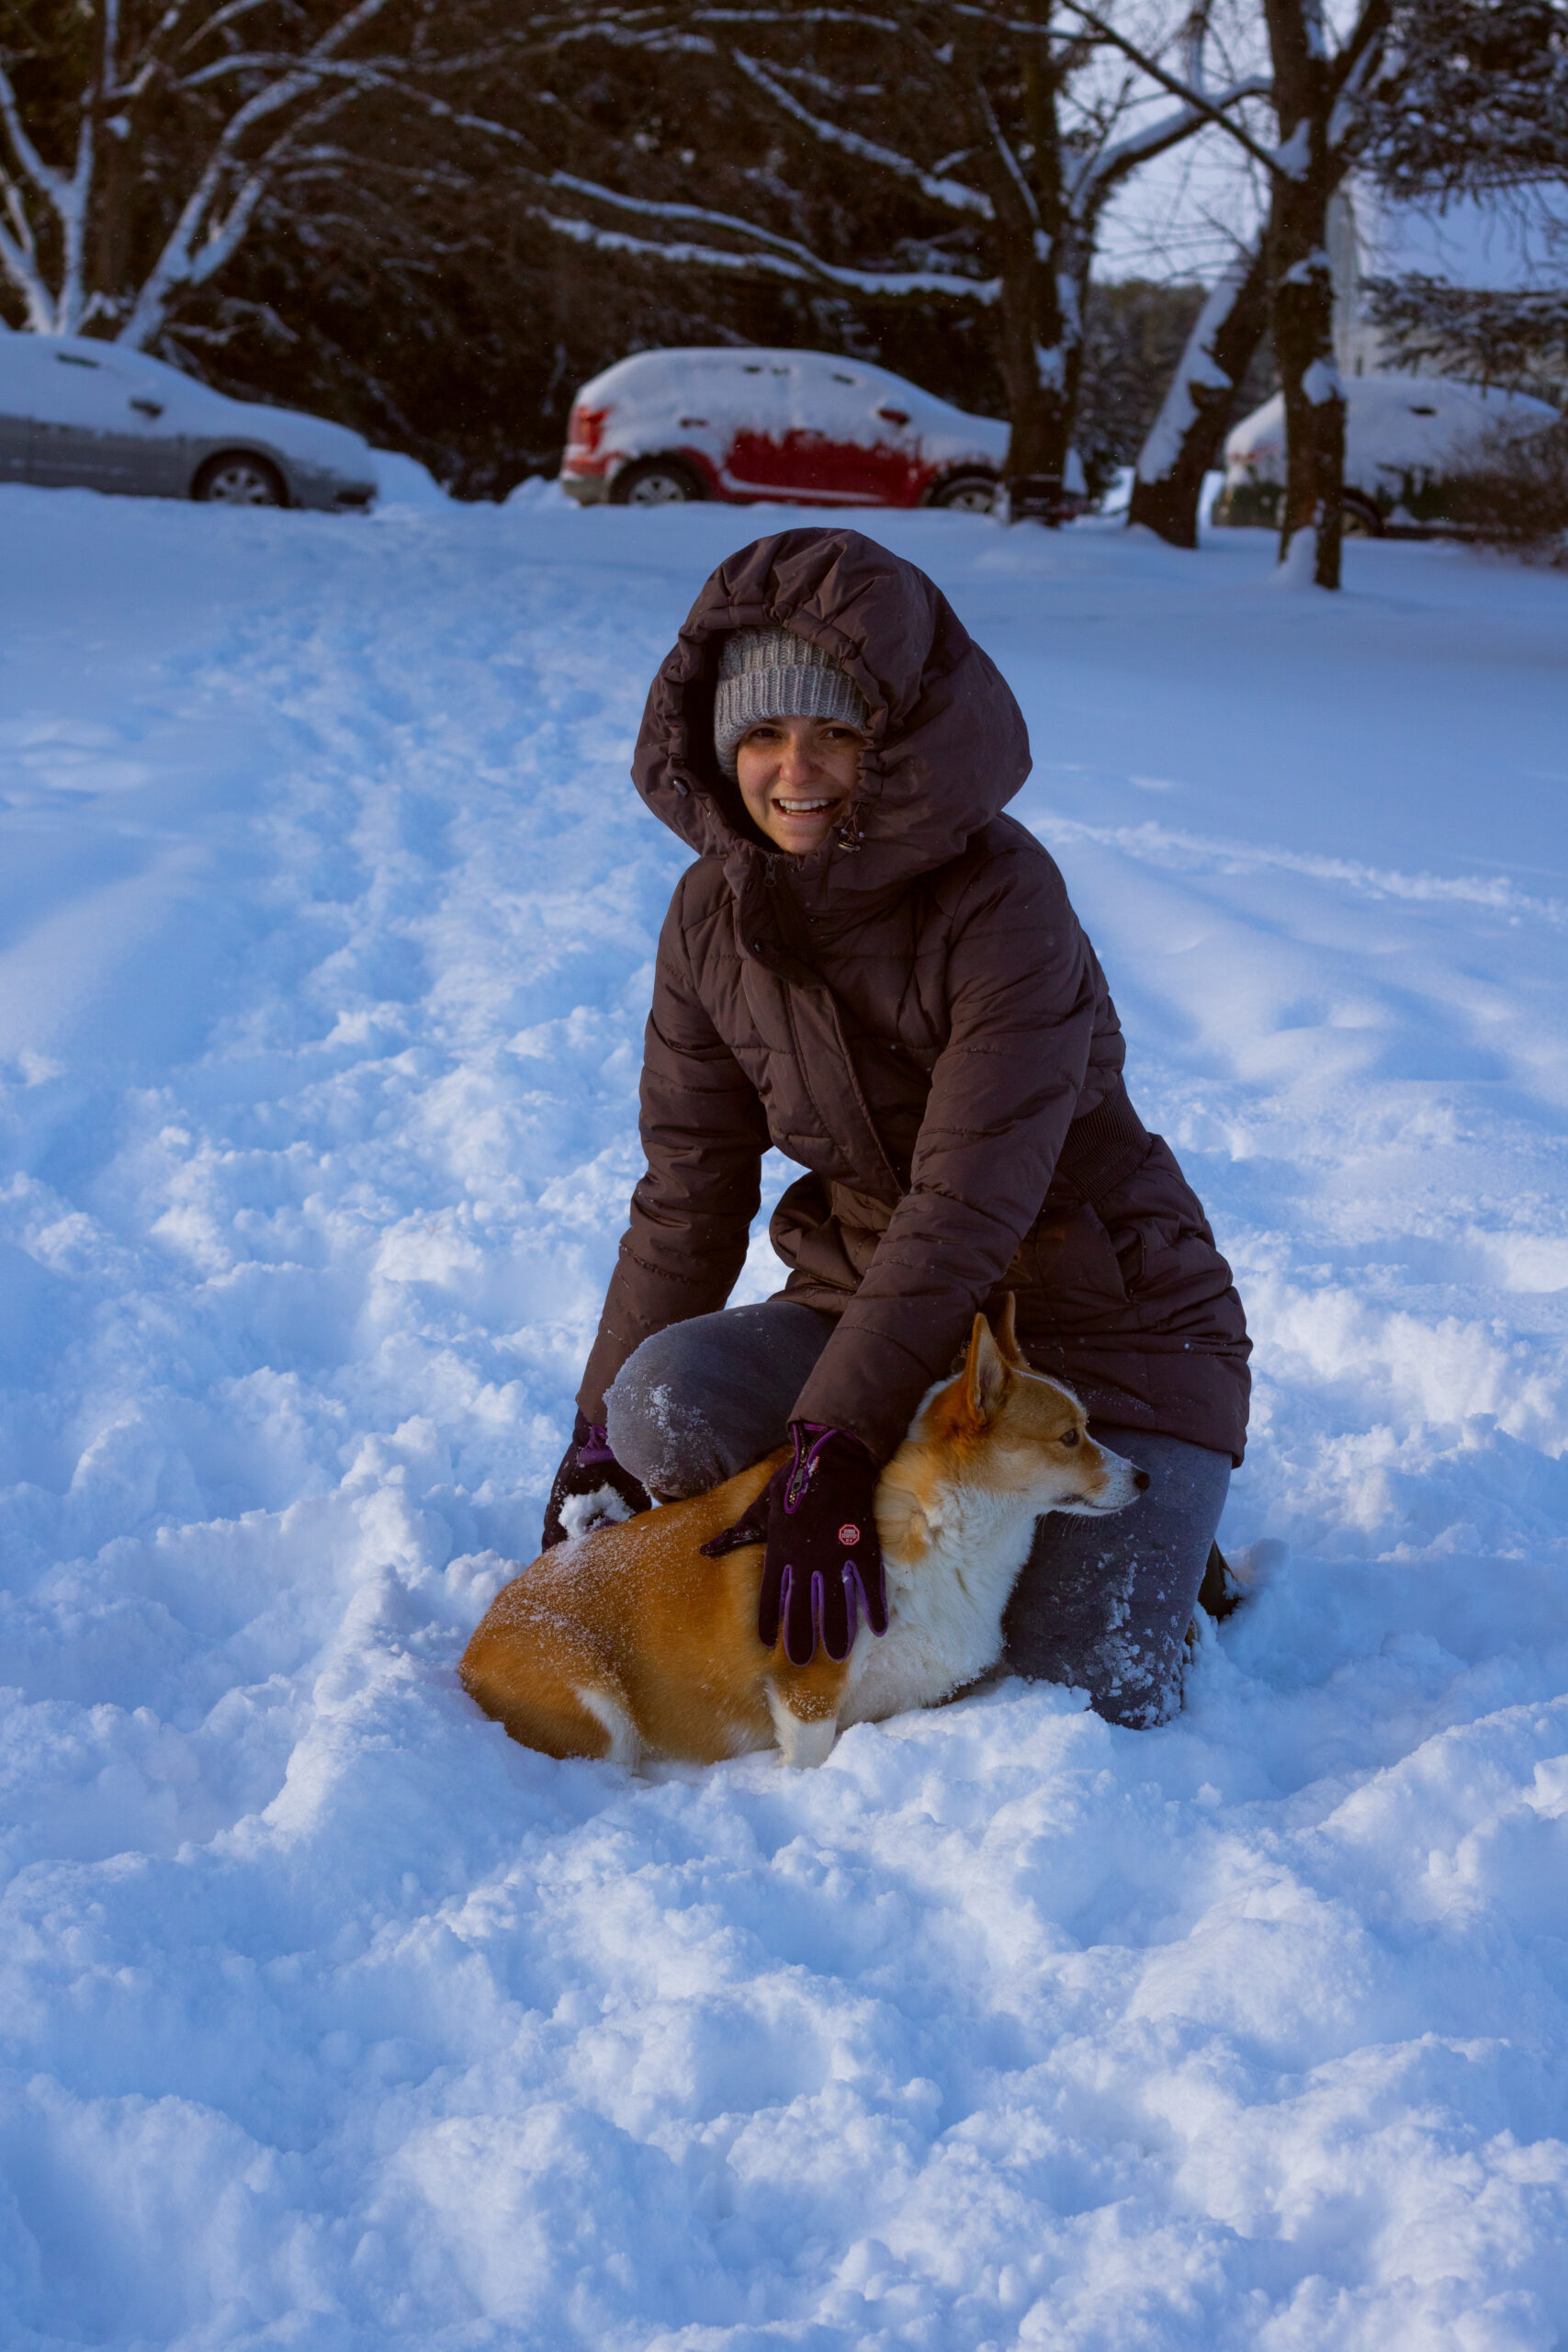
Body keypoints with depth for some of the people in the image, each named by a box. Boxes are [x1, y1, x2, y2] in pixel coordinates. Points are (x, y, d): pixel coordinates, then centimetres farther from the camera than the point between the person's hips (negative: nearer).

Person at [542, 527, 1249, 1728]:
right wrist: (599, 1430, 3)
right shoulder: (714, 914, -4)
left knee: (1084, 1703, -19)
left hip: (1105, 1316, -5)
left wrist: (832, 1448, -32)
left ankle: (1145, 1551, 17)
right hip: (869, 1300, 5)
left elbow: (965, 1208, -27)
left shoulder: (1002, 899, -22)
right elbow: (688, 1196, 4)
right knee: (665, 1403, -25)